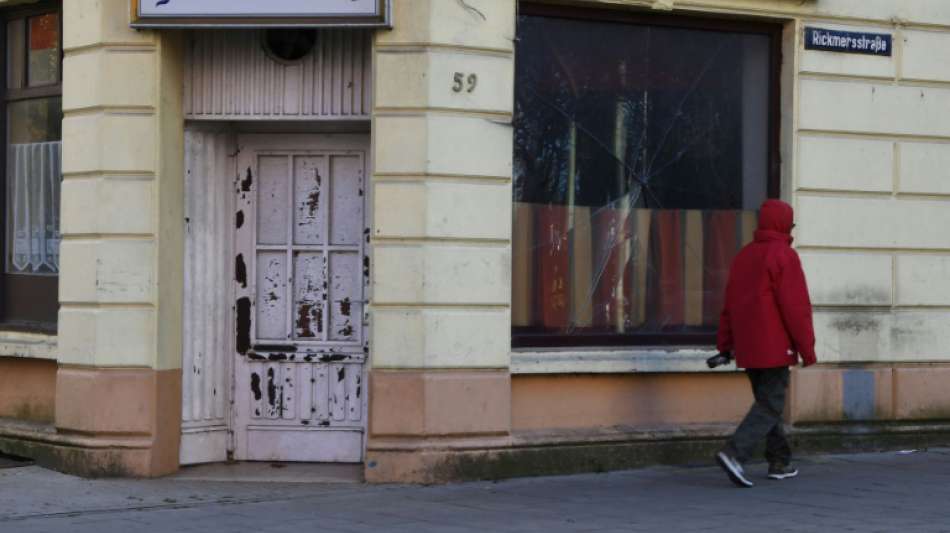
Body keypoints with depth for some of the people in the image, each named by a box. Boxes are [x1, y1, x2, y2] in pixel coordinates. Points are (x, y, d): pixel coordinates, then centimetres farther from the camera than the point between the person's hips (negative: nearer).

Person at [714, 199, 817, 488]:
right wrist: (807, 348, -10)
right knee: (770, 406, -7)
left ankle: (779, 462, 21)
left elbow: (729, 303, 14)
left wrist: (725, 344, 17)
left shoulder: (744, 255, 13)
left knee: (767, 401, 17)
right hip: (775, 347, -8)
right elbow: (796, 306, -15)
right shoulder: (785, 256, -11)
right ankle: (734, 453, -22)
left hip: (747, 348, 8)